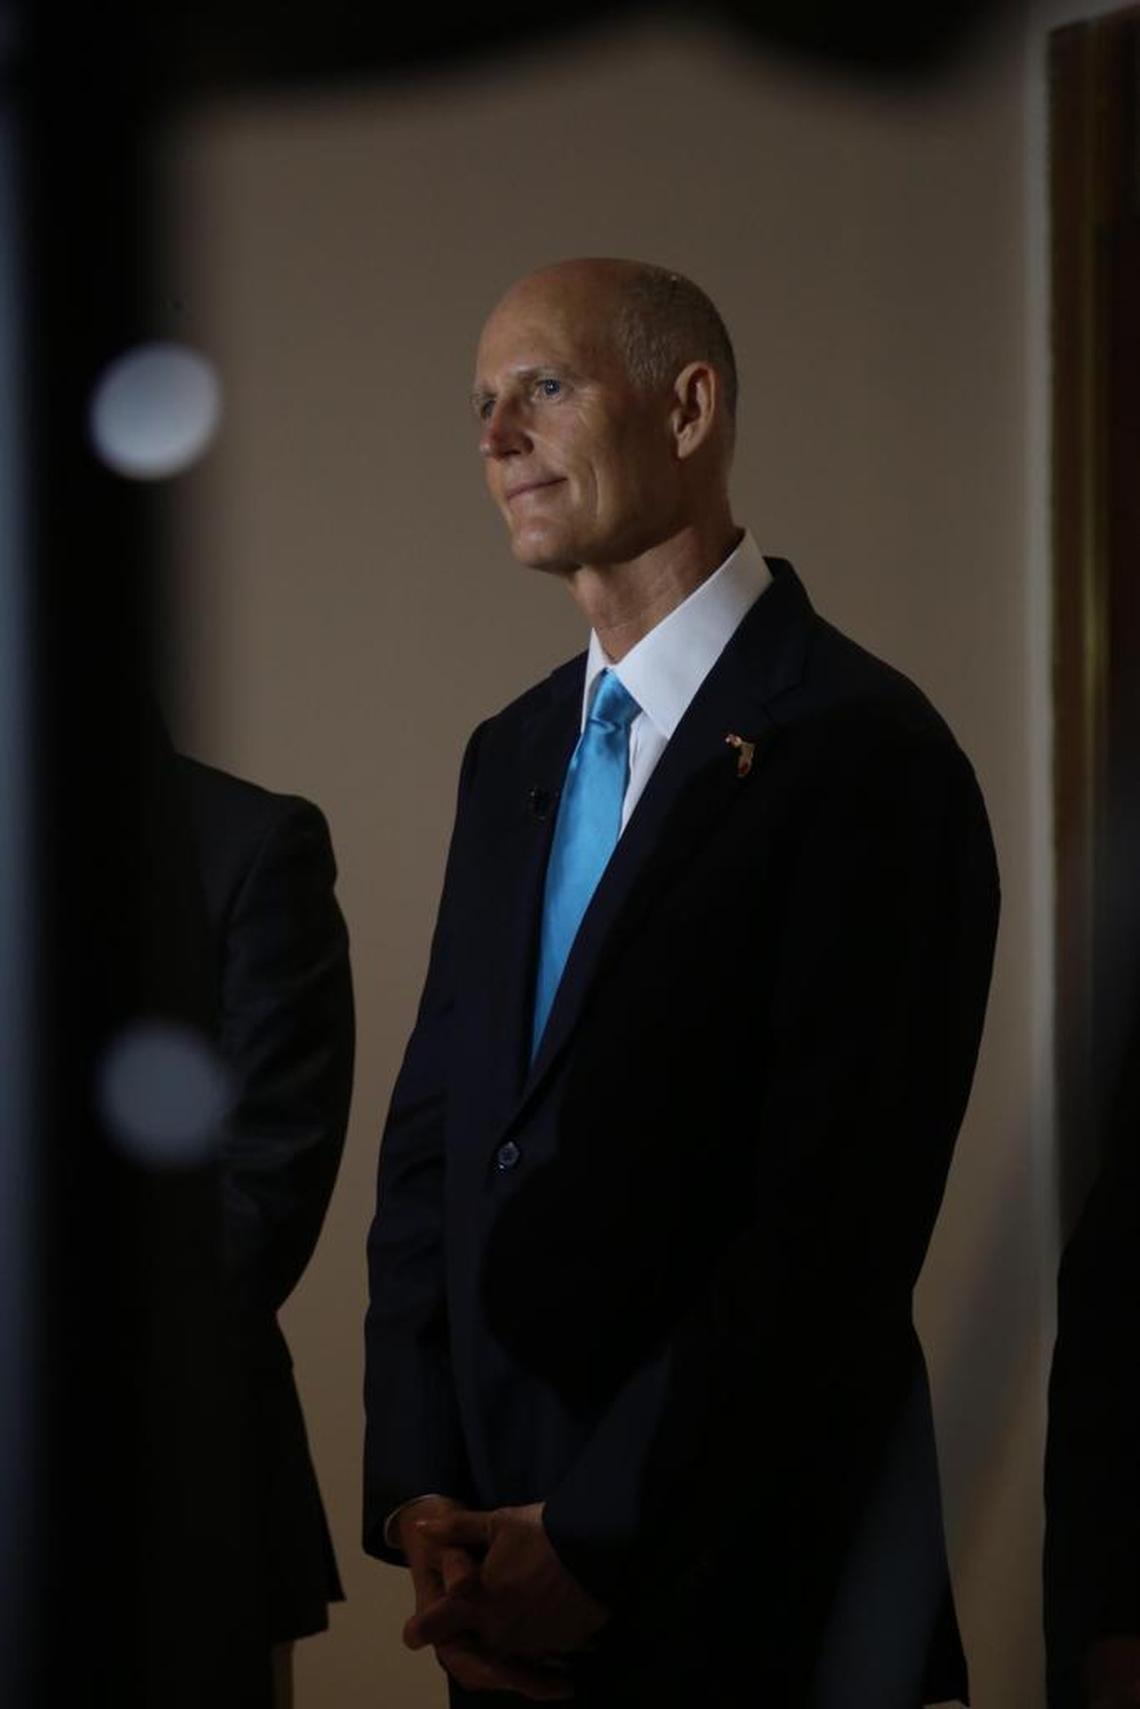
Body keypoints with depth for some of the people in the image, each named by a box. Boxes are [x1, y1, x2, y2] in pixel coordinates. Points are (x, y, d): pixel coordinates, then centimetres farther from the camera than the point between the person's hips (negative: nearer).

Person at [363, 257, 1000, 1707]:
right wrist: (418, 1496, -2)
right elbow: (432, 1137, 10)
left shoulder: (860, 749, -13)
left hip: (739, 1579, -6)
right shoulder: (510, 757, 12)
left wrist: (597, 1541, -14)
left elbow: (835, 1217, -17)